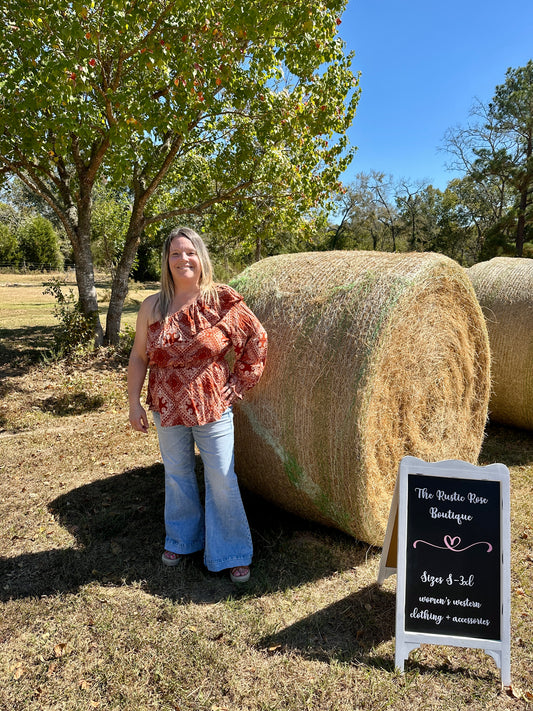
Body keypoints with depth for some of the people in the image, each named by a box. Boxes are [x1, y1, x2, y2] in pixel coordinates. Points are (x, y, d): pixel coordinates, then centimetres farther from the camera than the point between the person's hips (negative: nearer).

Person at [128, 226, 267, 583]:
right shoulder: (152, 307, -2)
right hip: (167, 410, 3)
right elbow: (139, 357, 3)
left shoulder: (222, 301, -8)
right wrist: (134, 402, 0)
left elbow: (256, 338, 0)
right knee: (177, 476, 18)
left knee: (222, 480, 3)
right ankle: (182, 540, 41)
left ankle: (232, 554, 22)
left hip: (213, 409, -2)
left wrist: (238, 382, -2)